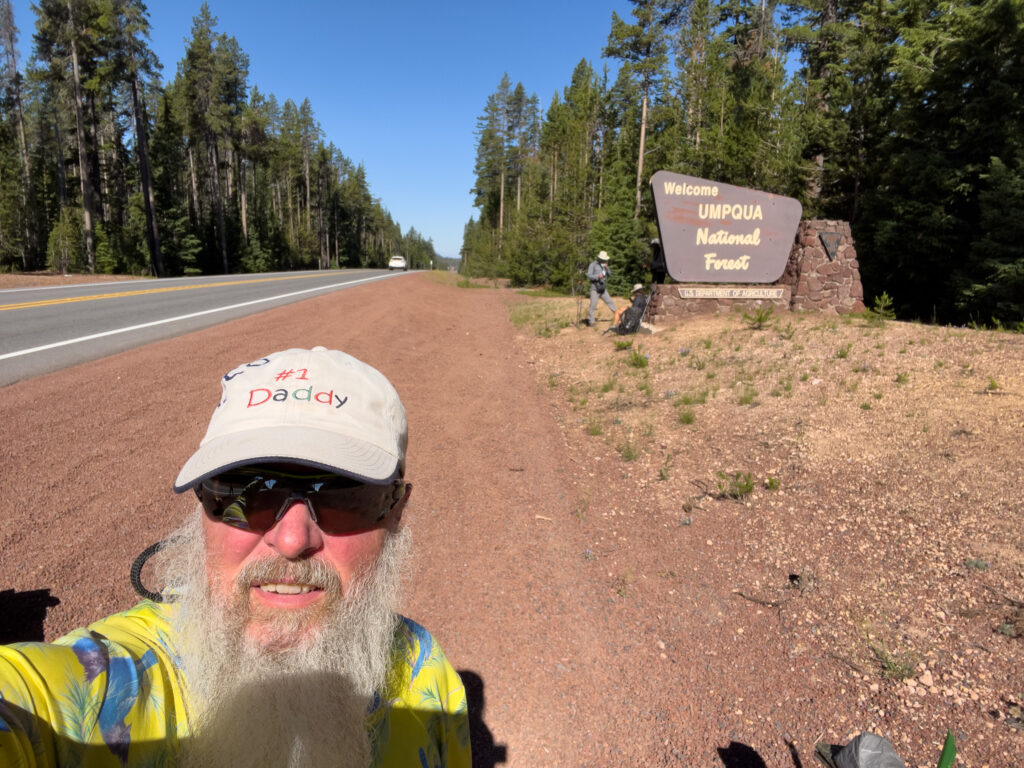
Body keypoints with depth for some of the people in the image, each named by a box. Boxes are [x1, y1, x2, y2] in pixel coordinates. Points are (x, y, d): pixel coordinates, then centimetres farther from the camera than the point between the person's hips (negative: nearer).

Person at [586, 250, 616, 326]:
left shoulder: (604, 265, 14)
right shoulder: (593, 264, -6)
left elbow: (609, 273, 9)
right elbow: (589, 276, -13)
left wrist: (606, 268, -9)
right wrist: (598, 276, -26)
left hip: (603, 289, 6)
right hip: (595, 289, -6)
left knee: (610, 302, 10)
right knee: (593, 305, -8)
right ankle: (591, 321, -3)